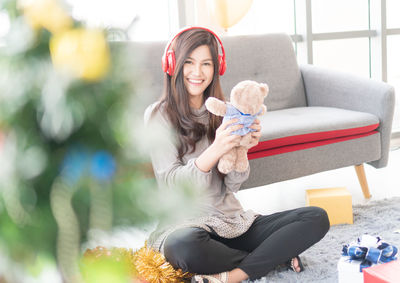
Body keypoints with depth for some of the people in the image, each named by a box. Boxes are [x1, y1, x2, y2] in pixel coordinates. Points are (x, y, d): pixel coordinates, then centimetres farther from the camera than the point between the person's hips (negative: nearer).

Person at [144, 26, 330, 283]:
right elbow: (171, 184, -14)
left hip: (231, 220, 5)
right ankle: (276, 256, -12)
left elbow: (233, 185, 4)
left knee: (317, 218, -10)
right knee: (185, 245, -41)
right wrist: (216, 150, -28)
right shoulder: (158, 115, -5)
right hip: (183, 223, -4)